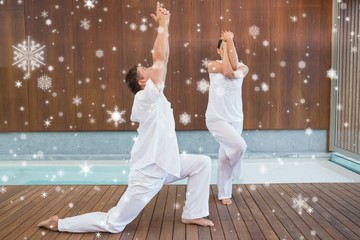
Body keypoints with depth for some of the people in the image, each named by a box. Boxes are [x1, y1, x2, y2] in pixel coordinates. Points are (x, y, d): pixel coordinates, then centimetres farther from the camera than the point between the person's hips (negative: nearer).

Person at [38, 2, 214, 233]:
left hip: (164, 164, 9)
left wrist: (165, 26, 3)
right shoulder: (146, 97, -19)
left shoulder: (154, 93, 6)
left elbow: (162, 59, 5)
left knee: (202, 163, 4)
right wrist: (163, 24, -13)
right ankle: (59, 223, 14)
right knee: (112, 223, -1)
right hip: (148, 172, -9)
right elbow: (160, 58, -23)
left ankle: (193, 214, 13)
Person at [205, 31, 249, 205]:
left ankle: (224, 193, 27)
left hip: (236, 119, 4)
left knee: (226, 155, 11)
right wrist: (225, 44, -12)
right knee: (239, 146, -22)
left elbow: (235, 69, -20)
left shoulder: (243, 68, 2)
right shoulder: (212, 65, -4)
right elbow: (228, 71, -22)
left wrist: (230, 41, -17)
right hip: (216, 119, -4)